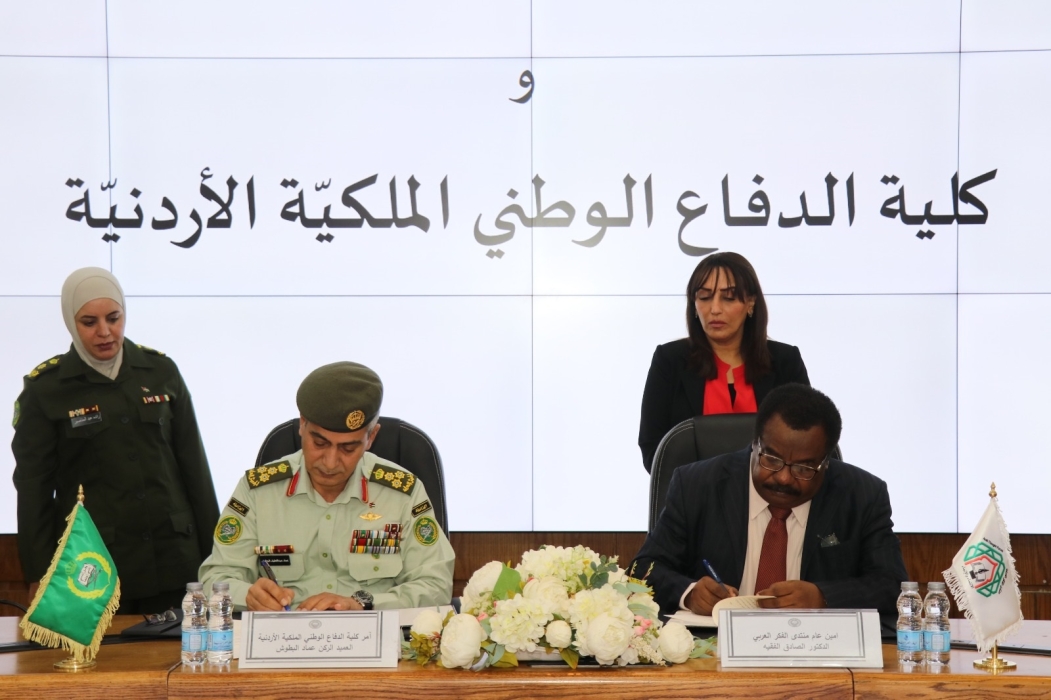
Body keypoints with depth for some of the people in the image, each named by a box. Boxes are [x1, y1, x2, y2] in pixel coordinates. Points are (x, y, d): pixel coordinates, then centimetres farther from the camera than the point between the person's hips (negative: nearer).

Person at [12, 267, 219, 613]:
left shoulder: (161, 372, 5)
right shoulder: (44, 388, -1)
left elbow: (193, 464, 10)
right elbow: (33, 486, 1)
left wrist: (212, 551, 8)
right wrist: (40, 576, -3)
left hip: (172, 559, 2)